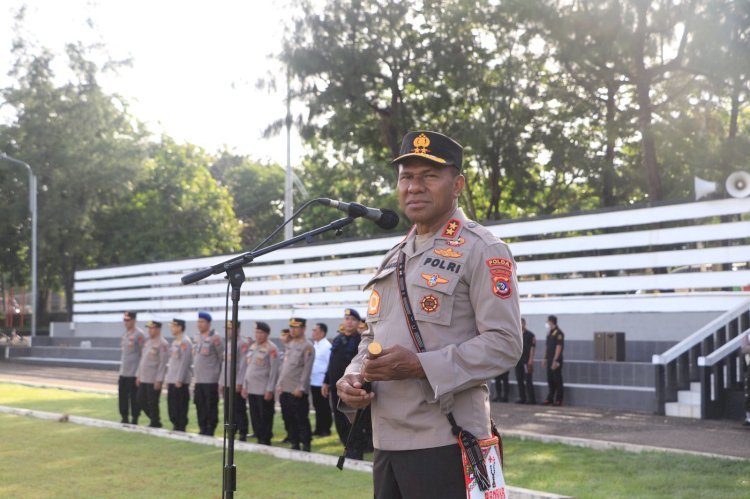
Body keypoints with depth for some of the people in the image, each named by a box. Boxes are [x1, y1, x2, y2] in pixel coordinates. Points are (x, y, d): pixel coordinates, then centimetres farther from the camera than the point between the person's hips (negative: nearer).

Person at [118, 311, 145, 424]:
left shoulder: (139, 334, -12)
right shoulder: (125, 334, 13)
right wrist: (122, 366, 17)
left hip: (133, 372, -8)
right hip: (123, 372, 8)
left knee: (134, 397, -2)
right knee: (122, 396, 11)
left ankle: (134, 419, 6)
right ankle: (124, 418, 19)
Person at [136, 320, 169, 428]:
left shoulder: (163, 344, -12)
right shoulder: (147, 342, 14)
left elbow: (163, 363, -16)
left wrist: (159, 380, -19)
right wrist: (138, 375, 16)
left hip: (154, 380, -8)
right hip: (143, 379, 9)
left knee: (152, 403, -2)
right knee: (141, 401, 11)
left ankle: (155, 424, 11)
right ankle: (154, 419, 25)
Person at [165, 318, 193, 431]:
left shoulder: (185, 342, -12)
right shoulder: (175, 342, 17)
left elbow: (184, 362, -18)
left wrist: (179, 379, -20)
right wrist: (167, 377, 18)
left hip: (180, 381, -9)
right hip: (172, 380, 9)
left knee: (180, 407, -5)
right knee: (171, 406, 11)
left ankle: (181, 428, 1)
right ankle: (176, 426, 19)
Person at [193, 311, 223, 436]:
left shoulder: (214, 338, -10)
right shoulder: (197, 337, 12)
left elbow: (222, 356, -8)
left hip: (211, 380, -7)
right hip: (198, 379, 7)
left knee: (211, 407, -2)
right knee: (200, 406, 11)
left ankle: (210, 431, 3)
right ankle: (203, 430, 20)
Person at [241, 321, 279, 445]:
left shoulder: (271, 349, -9)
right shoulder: (252, 347, 14)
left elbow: (274, 371, -12)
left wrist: (270, 390, -16)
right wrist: (244, 386, 14)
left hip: (264, 391, -7)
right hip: (251, 389, 7)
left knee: (265, 417, -1)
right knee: (254, 417, 10)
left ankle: (266, 441, 6)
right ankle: (259, 439, 18)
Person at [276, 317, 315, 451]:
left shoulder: (307, 347, -9)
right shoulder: (289, 345, 15)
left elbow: (307, 369, -14)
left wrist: (301, 388, -18)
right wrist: (279, 384, 13)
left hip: (298, 391, -7)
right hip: (285, 390, 7)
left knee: (301, 420, -3)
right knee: (290, 419, 11)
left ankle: (306, 446, 4)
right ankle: (294, 444, 19)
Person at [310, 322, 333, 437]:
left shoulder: (327, 346, -14)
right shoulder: (314, 345, 13)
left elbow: (330, 364, -16)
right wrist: (309, 377, 13)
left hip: (322, 382, -8)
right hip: (314, 381, 8)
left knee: (324, 407, 1)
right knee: (317, 406, 14)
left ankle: (325, 429, 8)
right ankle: (319, 429, 21)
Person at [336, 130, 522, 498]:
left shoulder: (482, 251, -6)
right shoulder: (394, 258, 18)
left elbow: (504, 344, -14)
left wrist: (421, 366, -21)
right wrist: (353, 377, 3)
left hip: (445, 443, -7)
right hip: (386, 441, 7)